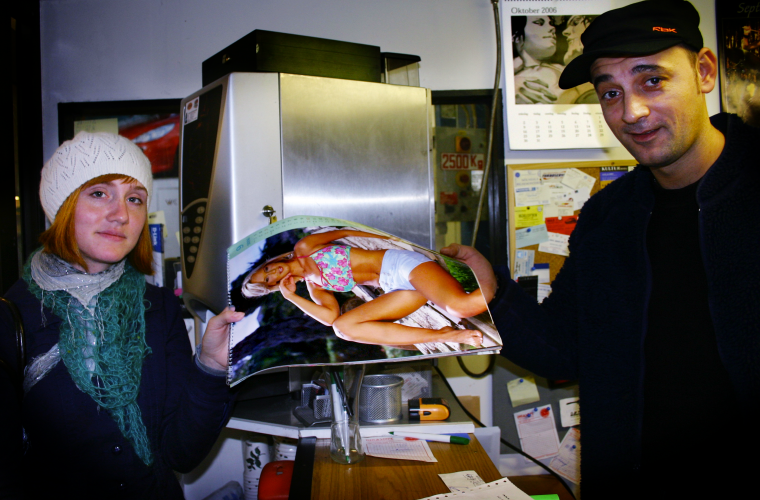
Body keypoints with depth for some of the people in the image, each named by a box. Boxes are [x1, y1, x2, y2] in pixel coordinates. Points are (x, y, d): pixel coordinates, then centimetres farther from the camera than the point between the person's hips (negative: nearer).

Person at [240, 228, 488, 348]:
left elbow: (345, 232, 16)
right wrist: (291, 297, 7)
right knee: (343, 326, -20)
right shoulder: (314, 287, 21)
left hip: (398, 262, -6)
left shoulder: (304, 248, 12)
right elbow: (331, 317, 6)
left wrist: (392, 238, 11)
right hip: (395, 287, 6)